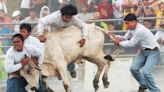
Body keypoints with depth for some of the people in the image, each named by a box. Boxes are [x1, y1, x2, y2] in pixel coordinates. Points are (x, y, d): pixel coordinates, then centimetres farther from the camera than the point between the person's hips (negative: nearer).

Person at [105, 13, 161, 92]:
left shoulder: (140, 30, -28)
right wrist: (115, 37, -6)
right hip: (144, 51, 9)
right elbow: (125, 38, 8)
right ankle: (143, 85, 27)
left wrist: (119, 43, -10)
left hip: (153, 52, -9)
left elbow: (130, 44, -23)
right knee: (133, 68, 5)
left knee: (145, 72, -21)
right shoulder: (132, 29, 0)